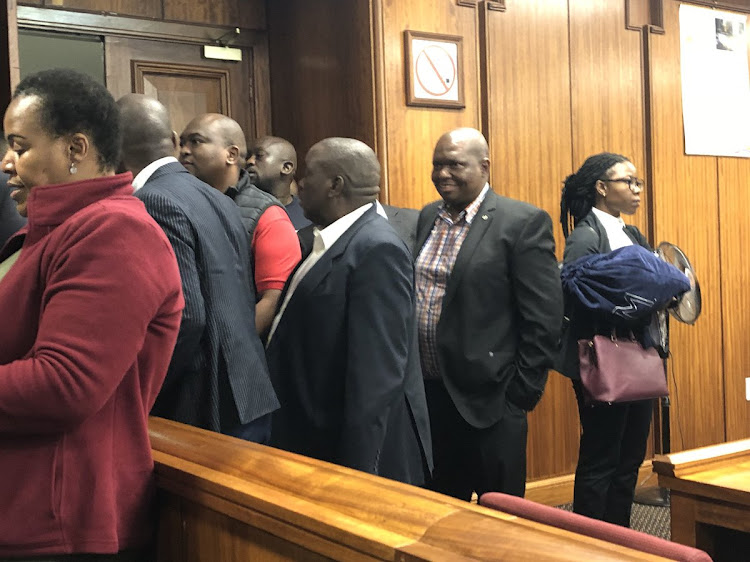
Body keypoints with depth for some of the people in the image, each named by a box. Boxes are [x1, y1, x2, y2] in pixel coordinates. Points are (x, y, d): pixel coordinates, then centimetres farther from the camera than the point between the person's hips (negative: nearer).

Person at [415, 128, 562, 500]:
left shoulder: (524, 223, -10)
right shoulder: (428, 218, 10)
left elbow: (544, 318, -12)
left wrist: (521, 393, -12)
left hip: (488, 399, -6)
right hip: (428, 394, 6)